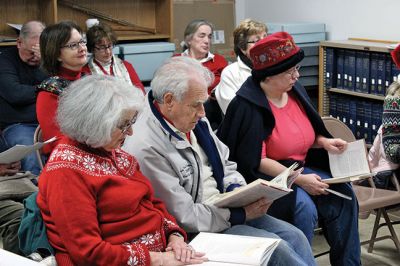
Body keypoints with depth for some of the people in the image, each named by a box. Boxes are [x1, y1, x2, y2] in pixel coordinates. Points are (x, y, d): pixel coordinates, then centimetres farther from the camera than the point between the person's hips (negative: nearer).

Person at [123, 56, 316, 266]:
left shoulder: (194, 121, 3)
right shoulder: (146, 148, -25)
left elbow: (226, 165, 18)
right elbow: (184, 217, -23)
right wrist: (241, 214, -17)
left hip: (225, 209, 8)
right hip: (197, 231, -8)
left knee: (294, 236, -4)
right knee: (275, 247, -19)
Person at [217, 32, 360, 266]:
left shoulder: (296, 91, 6)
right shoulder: (248, 106, -17)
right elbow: (254, 161, -20)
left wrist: (324, 141, -1)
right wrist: (298, 180, -23)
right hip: (264, 177, -7)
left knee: (343, 194, -15)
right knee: (304, 207, -32)